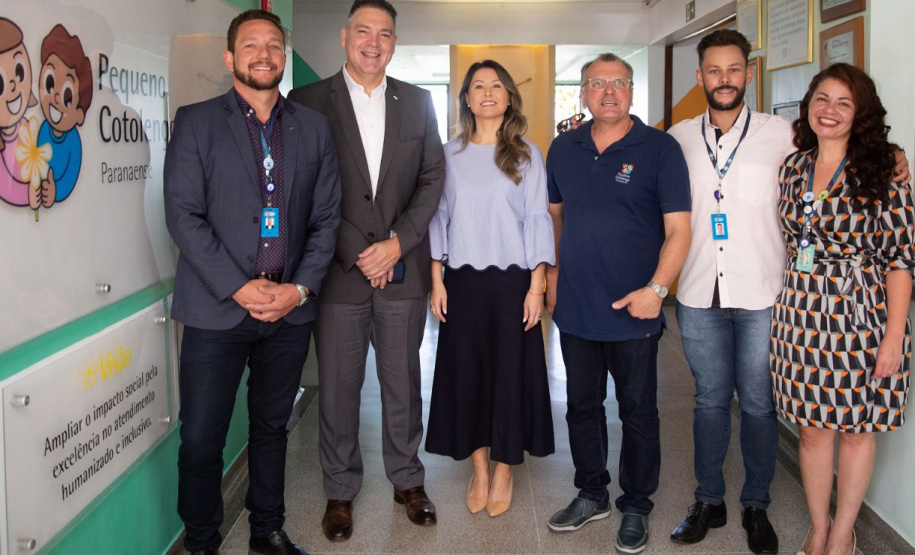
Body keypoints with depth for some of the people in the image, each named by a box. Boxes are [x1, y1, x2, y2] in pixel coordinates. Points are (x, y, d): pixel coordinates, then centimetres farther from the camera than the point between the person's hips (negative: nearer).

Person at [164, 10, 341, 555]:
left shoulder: (314, 127, 9)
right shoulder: (196, 122, 0)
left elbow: (327, 218, 7)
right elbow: (183, 215, -7)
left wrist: (300, 289, -6)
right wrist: (239, 287, -14)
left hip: (290, 308, 3)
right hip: (217, 308, -2)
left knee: (272, 427, 16)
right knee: (201, 438, 2)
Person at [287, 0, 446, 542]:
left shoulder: (417, 101, 9)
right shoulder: (309, 101, 0)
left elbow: (432, 178, 6)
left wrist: (398, 243, -7)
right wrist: (357, 253, -10)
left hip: (403, 268, 2)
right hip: (339, 269, -2)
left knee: (403, 381, 12)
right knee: (339, 387, 7)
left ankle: (408, 479, 28)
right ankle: (341, 491, 23)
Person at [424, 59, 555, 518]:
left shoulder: (526, 155, 2)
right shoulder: (450, 154, 7)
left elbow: (537, 220, -1)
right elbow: (439, 217, 8)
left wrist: (536, 286, -7)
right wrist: (437, 281, 1)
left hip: (512, 279, -2)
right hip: (462, 279, 2)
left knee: (511, 371, 3)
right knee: (465, 370, 6)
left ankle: (504, 471, 18)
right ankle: (478, 468, 20)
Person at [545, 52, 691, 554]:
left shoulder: (659, 149, -7)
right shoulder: (563, 149, 7)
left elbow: (678, 230, -10)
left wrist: (656, 288, -21)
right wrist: (551, 269, 10)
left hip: (634, 310, -4)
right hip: (574, 306, 4)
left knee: (638, 413, 9)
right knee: (582, 406, 16)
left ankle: (636, 506, 26)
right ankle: (591, 494, 34)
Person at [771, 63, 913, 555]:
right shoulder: (793, 168, 6)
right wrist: (795, 294, 7)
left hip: (861, 313, -3)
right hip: (801, 313, 4)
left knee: (855, 428, 9)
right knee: (811, 427, 11)